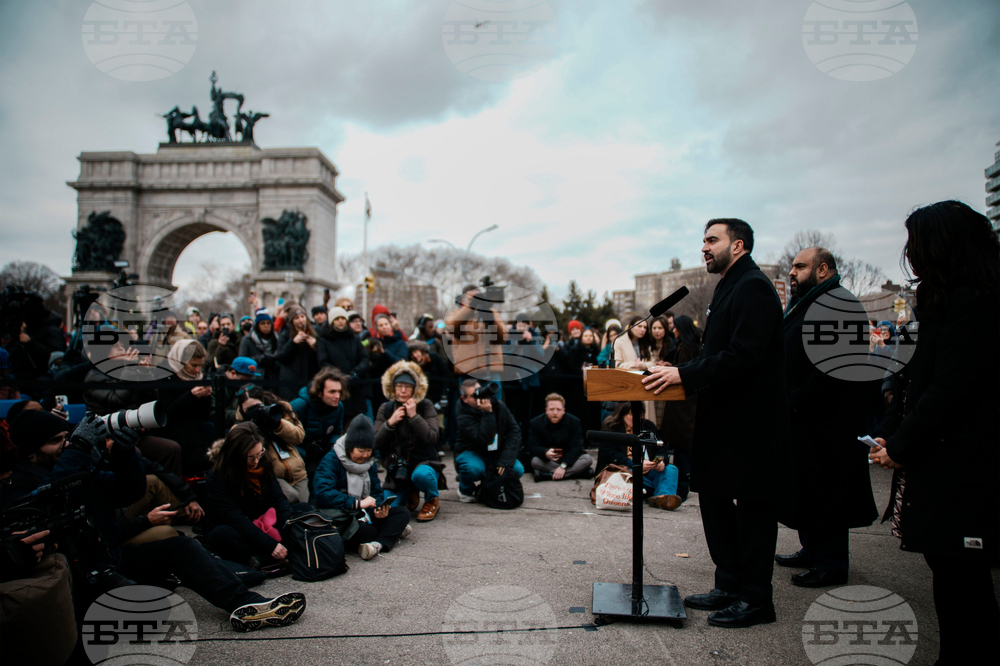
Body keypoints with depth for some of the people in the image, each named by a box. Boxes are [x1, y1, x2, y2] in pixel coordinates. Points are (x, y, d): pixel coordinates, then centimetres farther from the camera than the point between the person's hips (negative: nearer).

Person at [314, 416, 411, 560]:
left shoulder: (369, 462, 10)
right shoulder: (331, 460, -13)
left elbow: (377, 492, 11)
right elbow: (323, 494, -28)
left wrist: (379, 508, -14)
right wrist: (358, 503, -29)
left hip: (363, 515, 8)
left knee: (402, 513, -11)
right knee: (366, 530, -38)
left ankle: (378, 544, -32)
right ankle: (393, 530, -13)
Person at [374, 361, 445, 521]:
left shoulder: (426, 406, -4)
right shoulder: (386, 408, 3)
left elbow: (432, 437, -18)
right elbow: (376, 443, -3)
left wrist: (414, 416, -23)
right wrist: (390, 423, -17)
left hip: (424, 462, -3)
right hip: (397, 469, 3)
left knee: (420, 475, -39)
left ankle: (432, 501, -4)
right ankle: (410, 494, 22)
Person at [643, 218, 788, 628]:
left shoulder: (752, 287, -14)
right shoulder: (729, 287, 18)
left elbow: (743, 356, -25)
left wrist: (685, 374, -23)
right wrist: (677, 371, 9)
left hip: (750, 422, -10)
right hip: (722, 418, 10)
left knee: (753, 506, 2)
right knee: (714, 498, 15)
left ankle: (755, 599, 15)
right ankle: (729, 586, 27)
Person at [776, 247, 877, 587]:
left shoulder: (838, 304, -15)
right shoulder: (801, 305, 17)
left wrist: (797, 402, -22)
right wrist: (787, 403, 13)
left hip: (825, 420, -10)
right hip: (803, 418, 10)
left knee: (824, 491, -1)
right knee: (805, 489, 17)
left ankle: (832, 565, 10)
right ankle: (813, 550, 30)